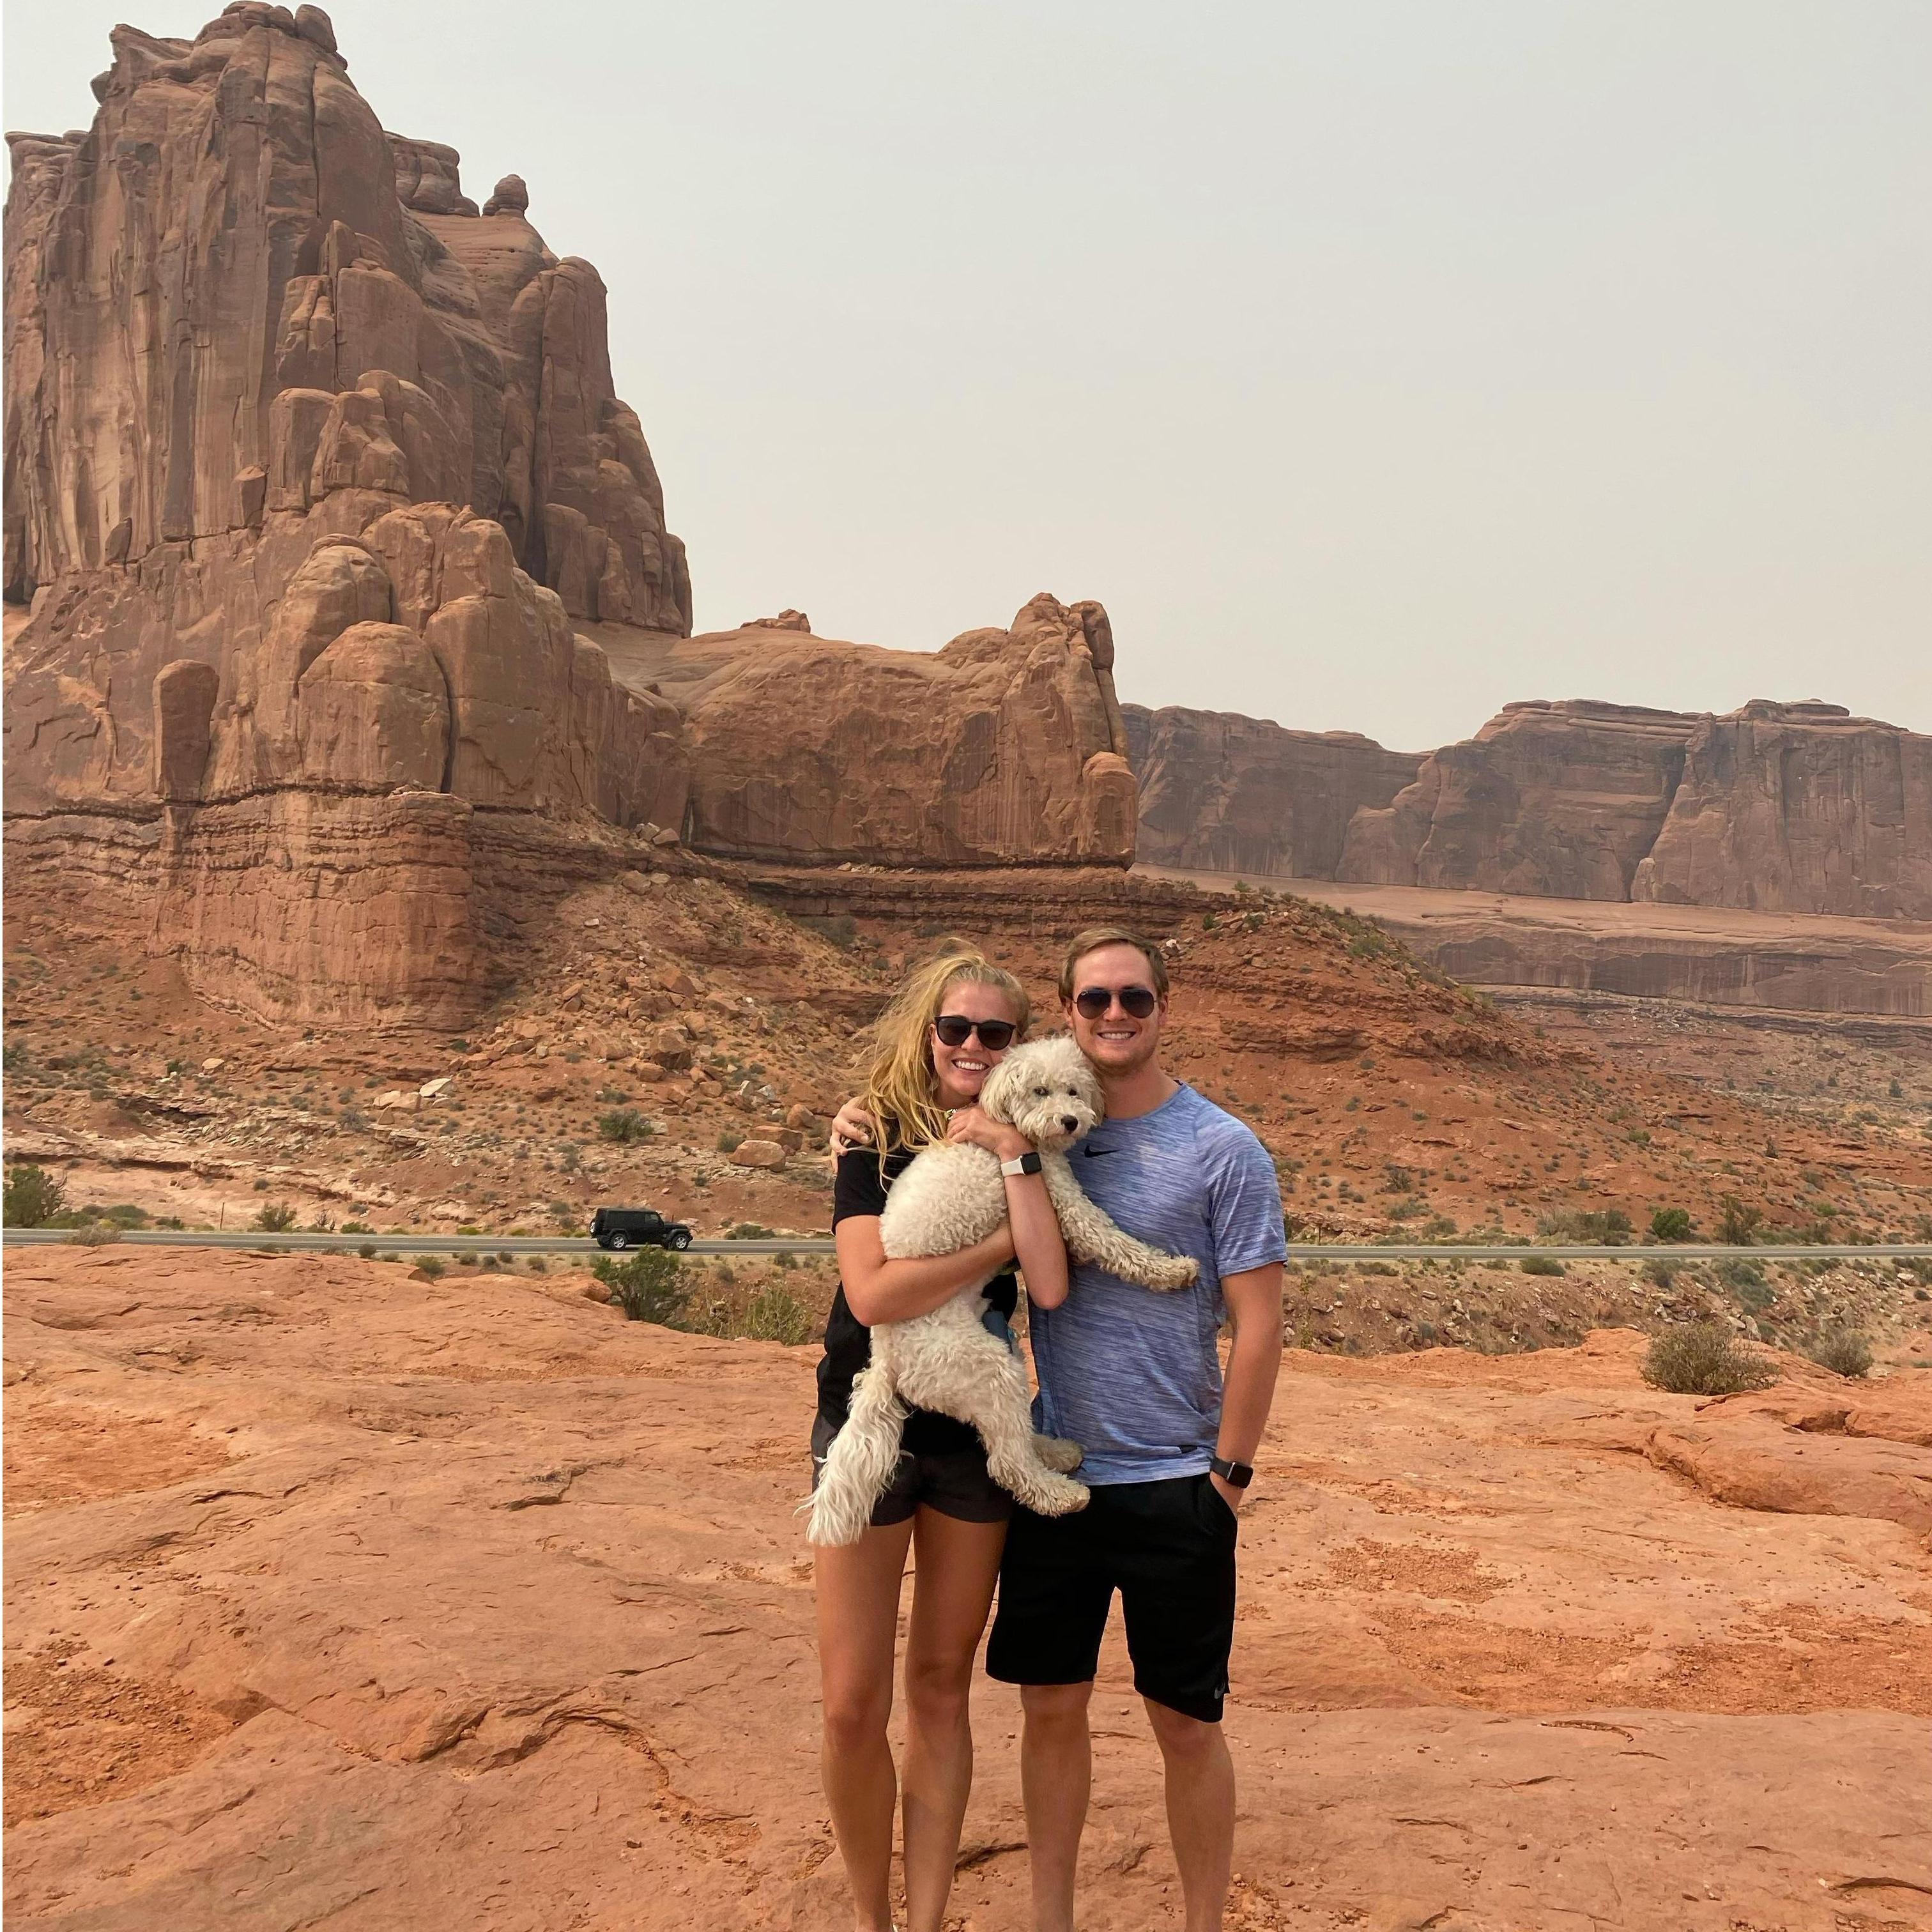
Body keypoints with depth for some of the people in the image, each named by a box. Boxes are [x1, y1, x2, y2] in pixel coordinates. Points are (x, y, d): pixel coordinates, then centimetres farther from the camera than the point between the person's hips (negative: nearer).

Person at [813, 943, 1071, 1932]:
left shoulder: (1029, 1152, 1)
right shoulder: (875, 1140, -6)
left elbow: (1051, 1286, -17)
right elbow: (873, 1291, -21)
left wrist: (1012, 1155, -18)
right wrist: (1000, 1241, -17)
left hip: (975, 1436, 2)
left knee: (940, 1686, 12)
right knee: (853, 1708, 1)